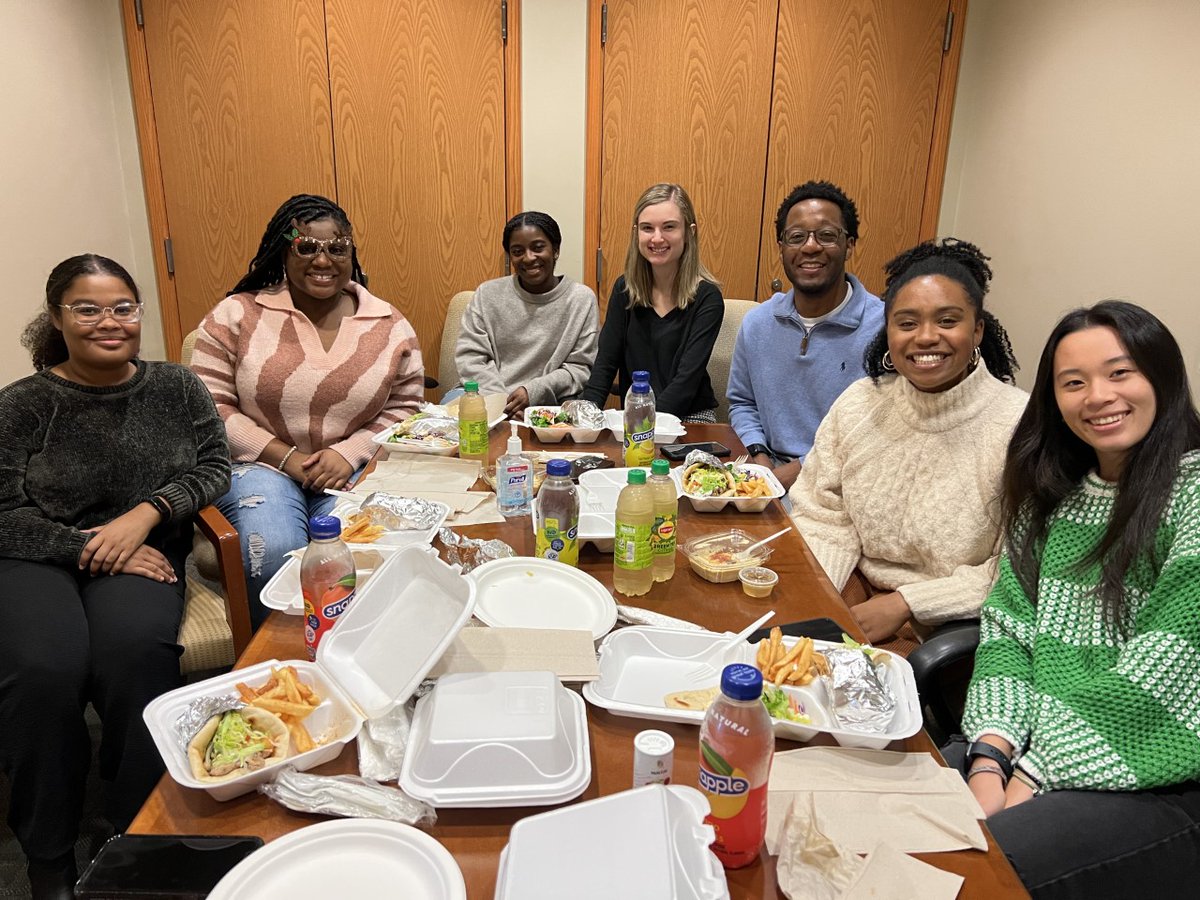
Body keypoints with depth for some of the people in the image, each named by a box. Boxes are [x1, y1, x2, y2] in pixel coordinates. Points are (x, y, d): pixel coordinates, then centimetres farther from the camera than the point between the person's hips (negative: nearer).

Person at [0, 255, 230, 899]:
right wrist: (88, 548, -14)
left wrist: (145, 514, -12)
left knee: (136, 653, -32)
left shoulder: (176, 388, 8)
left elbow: (214, 466, 3)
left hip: (141, 555, 1)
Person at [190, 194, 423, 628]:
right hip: (261, 464, 0)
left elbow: (403, 408, 7)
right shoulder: (236, 316, 2)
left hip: (352, 470, 1)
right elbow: (211, 407, 0)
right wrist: (285, 457, -11)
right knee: (273, 552, -29)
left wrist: (349, 453, -10)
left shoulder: (389, 326, 6)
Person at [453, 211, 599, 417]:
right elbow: (469, 356, 4)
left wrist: (534, 392, -13)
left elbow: (581, 367, 2)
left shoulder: (582, 299, 4)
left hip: (550, 404, -1)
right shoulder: (487, 294, 9)